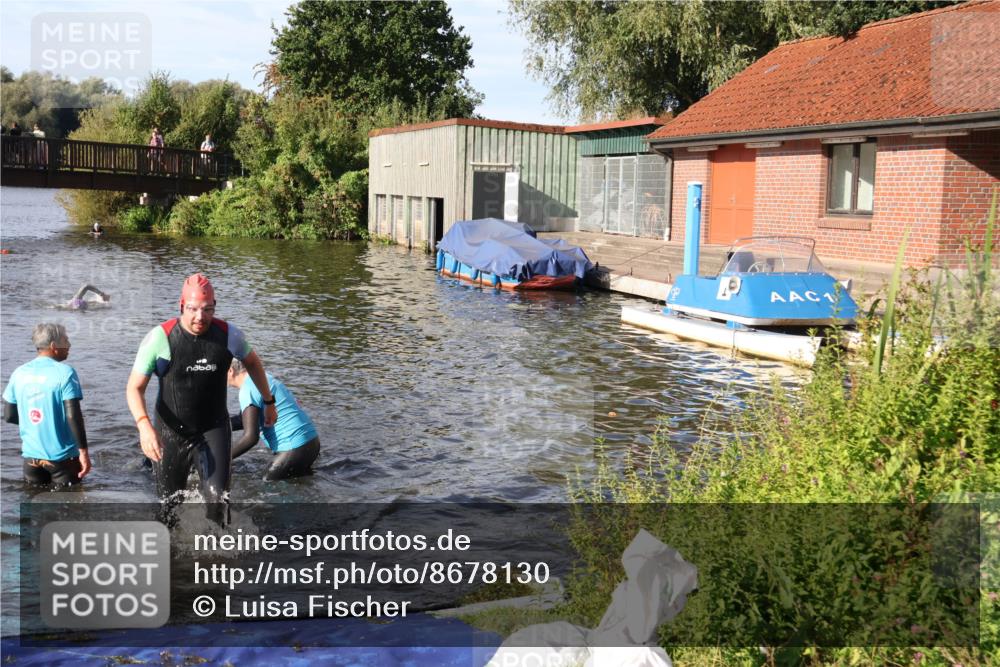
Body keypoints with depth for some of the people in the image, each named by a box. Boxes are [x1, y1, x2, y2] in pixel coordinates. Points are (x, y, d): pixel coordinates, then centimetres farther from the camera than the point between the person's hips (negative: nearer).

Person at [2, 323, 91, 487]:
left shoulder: (19, 373, 2)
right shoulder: (65, 372, -14)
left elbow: (9, 416, 7)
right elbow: (73, 416, -19)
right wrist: (84, 450, -14)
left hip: (31, 455, 5)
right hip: (62, 456, -5)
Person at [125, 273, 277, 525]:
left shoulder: (228, 335, -10)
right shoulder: (160, 338, -16)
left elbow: (252, 362, 12)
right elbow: (135, 387, -12)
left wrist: (268, 402, 18)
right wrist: (144, 425, -29)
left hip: (214, 429, 1)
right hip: (170, 432, 0)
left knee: (218, 500, -14)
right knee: (170, 505, 13)